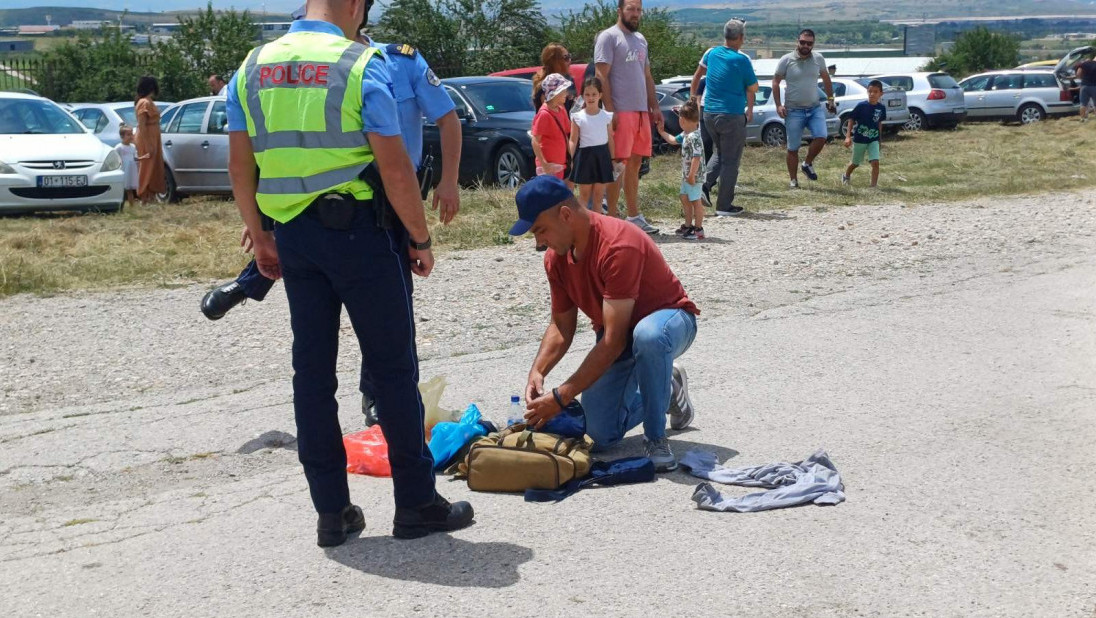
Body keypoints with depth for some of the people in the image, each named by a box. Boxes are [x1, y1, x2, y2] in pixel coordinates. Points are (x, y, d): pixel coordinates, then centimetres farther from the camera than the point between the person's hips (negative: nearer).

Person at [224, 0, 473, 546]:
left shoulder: (252, 67, 7)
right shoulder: (362, 65, -9)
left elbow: (239, 166, 9)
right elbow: (395, 168, -13)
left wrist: (259, 237, 18)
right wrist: (421, 238, -3)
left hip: (292, 233, 5)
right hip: (359, 229, -5)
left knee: (312, 369, 10)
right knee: (392, 366, 4)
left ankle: (331, 511, 15)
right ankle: (416, 504, 10)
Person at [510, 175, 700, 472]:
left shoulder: (618, 246, -33)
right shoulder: (556, 257, -8)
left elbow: (614, 341, -35)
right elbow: (561, 327, 1)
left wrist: (561, 397, -35)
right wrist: (537, 371, -19)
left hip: (669, 317, -7)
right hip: (617, 332, 7)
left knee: (648, 335, -45)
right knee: (600, 436, -4)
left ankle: (656, 439, -23)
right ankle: (668, 389, 23)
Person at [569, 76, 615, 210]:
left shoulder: (607, 116, 3)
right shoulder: (577, 117, -2)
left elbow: (610, 139, 7)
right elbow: (573, 141, -1)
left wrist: (612, 159, 5)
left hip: (602, 155, 2)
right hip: (585, 155, -2)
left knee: (598, 194, 6)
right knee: (584, 194, 4)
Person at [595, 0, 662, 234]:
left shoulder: (640, 39, 19)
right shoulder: (608, 37, -6)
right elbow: (601, 76, -12)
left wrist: (654, 107, 17)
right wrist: (610, 111, -19)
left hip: (641, 112, 8)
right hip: (621, 112, -8)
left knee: (634, 165, 11)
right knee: (618, 165, -7)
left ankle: (634, 216, 18)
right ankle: (612, 218, -3)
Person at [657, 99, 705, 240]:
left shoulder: (694, 137, -22)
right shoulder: (685, 134, 8)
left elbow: (697, 157, -27)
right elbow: (673, 140, 25)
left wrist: (692, 175, -26)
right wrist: (662, 132, 28)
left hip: (694, 176, -10)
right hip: (686, 175, 10)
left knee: (695, 201, -2)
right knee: (685, 199, 18)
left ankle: (698, 229, 6)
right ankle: (688, 225, 29)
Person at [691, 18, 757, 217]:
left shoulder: (711, 53, 5)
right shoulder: (742, 60, -13)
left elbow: (697, 75, 20)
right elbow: (753, 89, -6)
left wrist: (692, 95, 33)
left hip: (709, 114, 6)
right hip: (732, 116, -6)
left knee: (719, 153, 24)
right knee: (731, 161, 2)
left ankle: (705, 185, 3)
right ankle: (724, 205, 3)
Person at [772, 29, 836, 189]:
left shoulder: (818, 59, 2)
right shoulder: (787, 60, -6)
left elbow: (826, 79, 16)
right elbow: (776, 82, -1)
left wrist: (830, 99, 13)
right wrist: (778, 105, -9)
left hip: (815, 108, 2)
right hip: (794, 111, -2)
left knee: (821, 137, -18)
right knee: (793, 148, 2)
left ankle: (808, 164, 8)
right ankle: (793, 180, 15)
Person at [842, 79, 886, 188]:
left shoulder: (881, 108, -6)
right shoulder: (861, 106, -15)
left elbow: (879, 123, 9)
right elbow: (851, 120, -9)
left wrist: (879, 137, 14)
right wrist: (848, 137, -15)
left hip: (873, 140, 2)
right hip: (859, 139, -1)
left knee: (875, 162, -15)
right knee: (855, 163, 17)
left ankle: (874, 185, -9)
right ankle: (846, 176, 47)